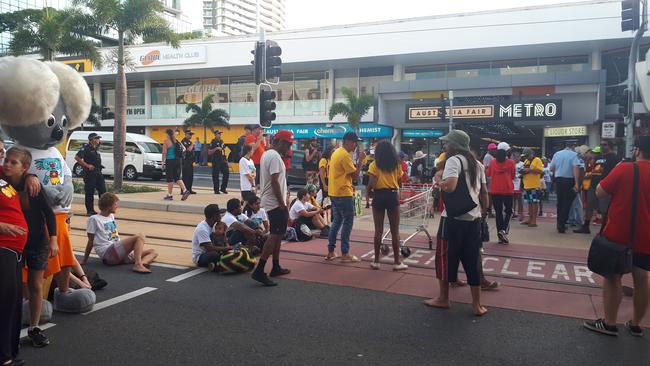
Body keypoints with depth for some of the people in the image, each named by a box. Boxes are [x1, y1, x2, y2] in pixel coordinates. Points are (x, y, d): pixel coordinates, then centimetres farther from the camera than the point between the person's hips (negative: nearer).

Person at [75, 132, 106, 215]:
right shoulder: (86, 148, -9)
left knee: (103, 190, 6)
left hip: (98, 172, 7)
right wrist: (87, 165, -17)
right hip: (89, 173, -7)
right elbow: (77, 157, -15)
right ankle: (90, 210, 7)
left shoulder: (96, 148, 13)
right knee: (89, 192, 0)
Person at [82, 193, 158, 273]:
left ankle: (142, 262, -35)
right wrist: (84, 260, 5)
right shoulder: (94, 219, 1)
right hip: (107, 253, -8)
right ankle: (138, 265, -40)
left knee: (153, 252, -3)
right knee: (140, 237, -25)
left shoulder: (111, 216, 24)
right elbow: (91, 241, 2)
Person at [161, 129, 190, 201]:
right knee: (177, 177, 11)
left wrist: (163, 161, -5)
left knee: (170, 179, 2)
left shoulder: (166, 141, -8)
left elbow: (164, 153, -10)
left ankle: (169, 195, 7)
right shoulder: (177, 141, 9)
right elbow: (183, 149, 10)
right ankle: (185, 190, -6)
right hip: (177, 161, 6)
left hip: (170, 161, -5)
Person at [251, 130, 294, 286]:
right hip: (275, 203, -11)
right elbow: (275, 182, -23)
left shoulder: (267, 154, 14)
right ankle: (259, 271, -12)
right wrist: (282, 203, -20)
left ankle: (276, 267, 24)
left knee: (277, 234, 16)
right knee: (275, 235, -10)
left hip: (270, 201, 11)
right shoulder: (275, 156, -17)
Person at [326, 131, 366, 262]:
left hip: (334, 192, 10)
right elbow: (355, 175, -15)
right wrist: (360, 160, -9)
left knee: (337, 221, 16)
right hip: (343, 193, -10)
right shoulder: (345, 155, -16)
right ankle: (345, 254, 1)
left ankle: (331, 251, 18)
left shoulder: (336, 152, 14)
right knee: (348, 222, -2)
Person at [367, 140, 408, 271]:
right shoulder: (397, 164, 6)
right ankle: (397, 262, 10)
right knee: (395, 230, 7)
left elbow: (371, 184, -11)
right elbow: (400, 183, 8)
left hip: (379, 196, -1)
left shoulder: (374, 165, -2)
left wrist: (367, 188, 10)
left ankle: (376, 261, 12)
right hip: (393, 195, 1)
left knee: (378, 230, 7)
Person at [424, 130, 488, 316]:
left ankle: (443, 299, 19)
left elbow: (449, 186, -27)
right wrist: (483, 211, 26)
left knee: (445, 258, 8)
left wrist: (437, 178, -9)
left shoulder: (453, 160, -11)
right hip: (474, 218, 7)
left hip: (455, 219, -7)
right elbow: (484, 192, 16)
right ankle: (477, 304, 15)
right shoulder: (477, 163, 13)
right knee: (472, 261, 11)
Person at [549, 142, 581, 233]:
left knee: (560, 202, 15)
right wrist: (577, 183, -22)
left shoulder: (556, 154, 6)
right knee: (567, 203, 0)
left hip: (558, 180, 5)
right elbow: (576, 168, -19)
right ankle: (562, 225, -3)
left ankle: (559, 223, 23)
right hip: (569, 180, -5)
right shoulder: (573, 154, -9)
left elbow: (551, 168, 6)